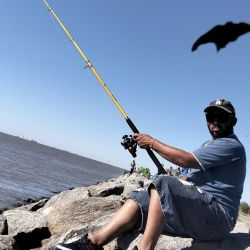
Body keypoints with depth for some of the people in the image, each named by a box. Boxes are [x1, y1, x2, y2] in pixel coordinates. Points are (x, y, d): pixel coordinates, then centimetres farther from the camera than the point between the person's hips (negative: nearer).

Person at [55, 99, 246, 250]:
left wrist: (152, 143, -9)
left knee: (163, 184, -31)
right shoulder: (210, 145, 24)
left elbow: (186, 160, -17)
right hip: (195, 212, 9)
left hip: (218, 216, -8)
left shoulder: (232, 145, -7)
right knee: (140, 197, -8)